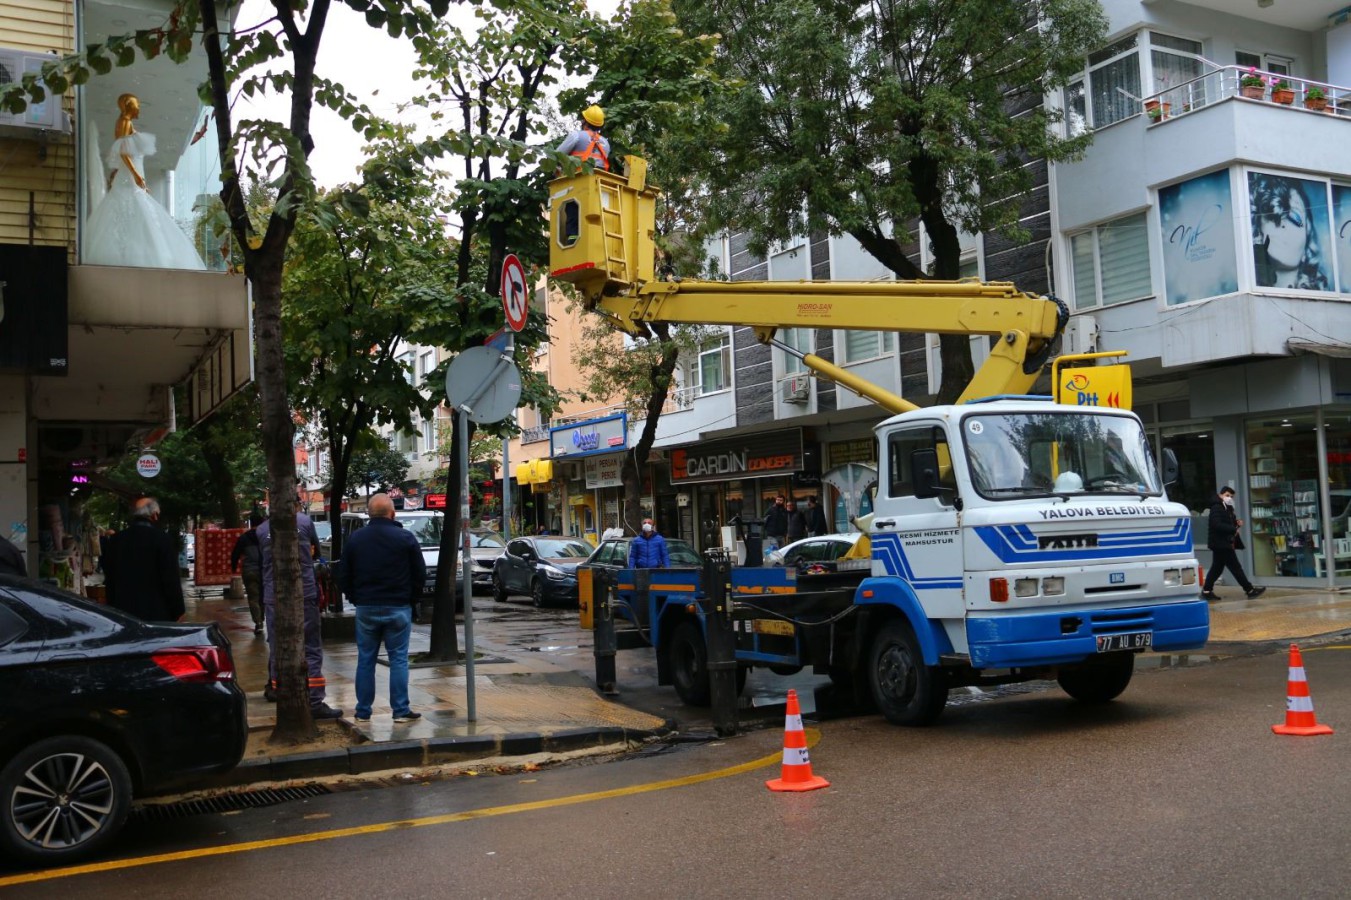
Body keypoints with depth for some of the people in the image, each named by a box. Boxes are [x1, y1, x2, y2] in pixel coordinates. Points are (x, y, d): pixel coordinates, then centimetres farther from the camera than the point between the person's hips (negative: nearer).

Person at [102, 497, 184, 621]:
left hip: (122, 612, 5)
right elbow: (171, 579, -10)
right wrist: (178, 611, -1)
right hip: (156, 614, -5)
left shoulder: (116, 541, 6)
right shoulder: (163, 540, -10)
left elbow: (109, 579, 12)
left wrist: (113, 610, 21)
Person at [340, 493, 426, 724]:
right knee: (398, 659, 3)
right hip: (398, 608, -2)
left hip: (365, 608, 2)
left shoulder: (355, 539, 2)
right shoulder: (405, 538, -6)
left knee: (365, 660, 9)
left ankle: (363, 711, 13)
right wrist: (412, 599, 11)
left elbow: (345, 576, 7)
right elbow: (420, 574, -2)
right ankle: (401, 710, 3)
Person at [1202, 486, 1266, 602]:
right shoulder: (1217, 508, -14)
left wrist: (1237, 523, 5)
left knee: (1217, 568, 11)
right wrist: (1234, 529, -23)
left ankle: (1206, 591, 13)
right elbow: (1217, 525, -26)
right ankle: (1250, 590, -3)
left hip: (1224, 544, 11)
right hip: (1221, 543, -11)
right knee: (1236, 567, -6)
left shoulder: (1227, 508, 19)